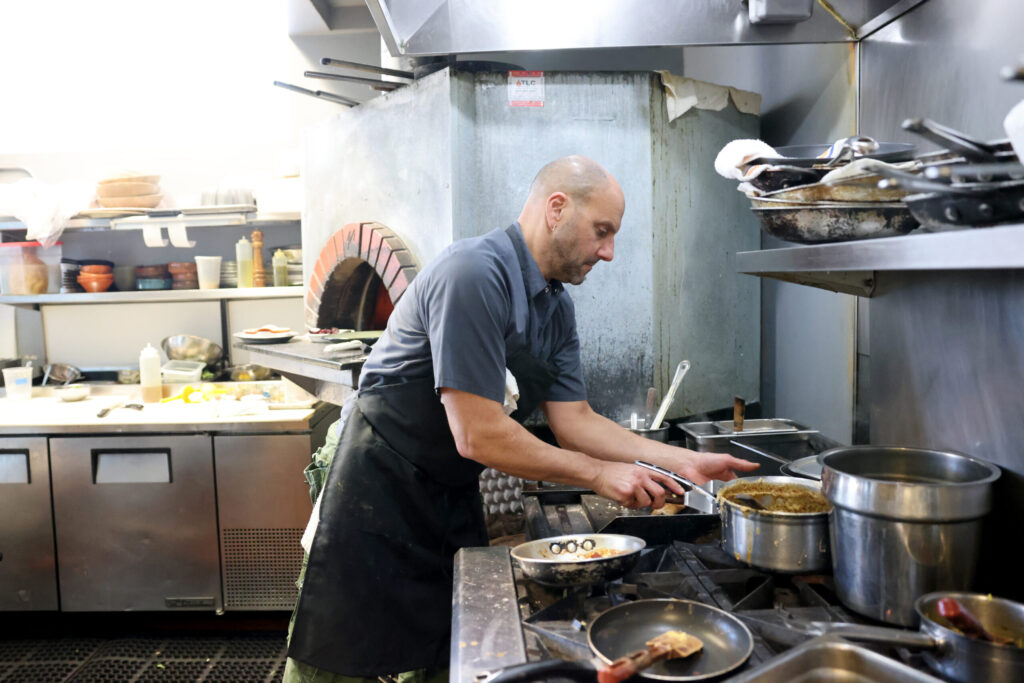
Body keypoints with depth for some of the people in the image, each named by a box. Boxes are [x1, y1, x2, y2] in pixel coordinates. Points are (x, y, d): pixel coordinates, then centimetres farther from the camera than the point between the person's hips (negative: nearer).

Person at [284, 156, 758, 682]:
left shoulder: (557, 307, 4)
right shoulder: (475, 274, -25)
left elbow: (574, 421, 4)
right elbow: (478, 436, -27)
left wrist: (683, 461, -5)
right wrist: (598, 474, -17)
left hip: (454, 496, 8)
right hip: (381, 488, -8)